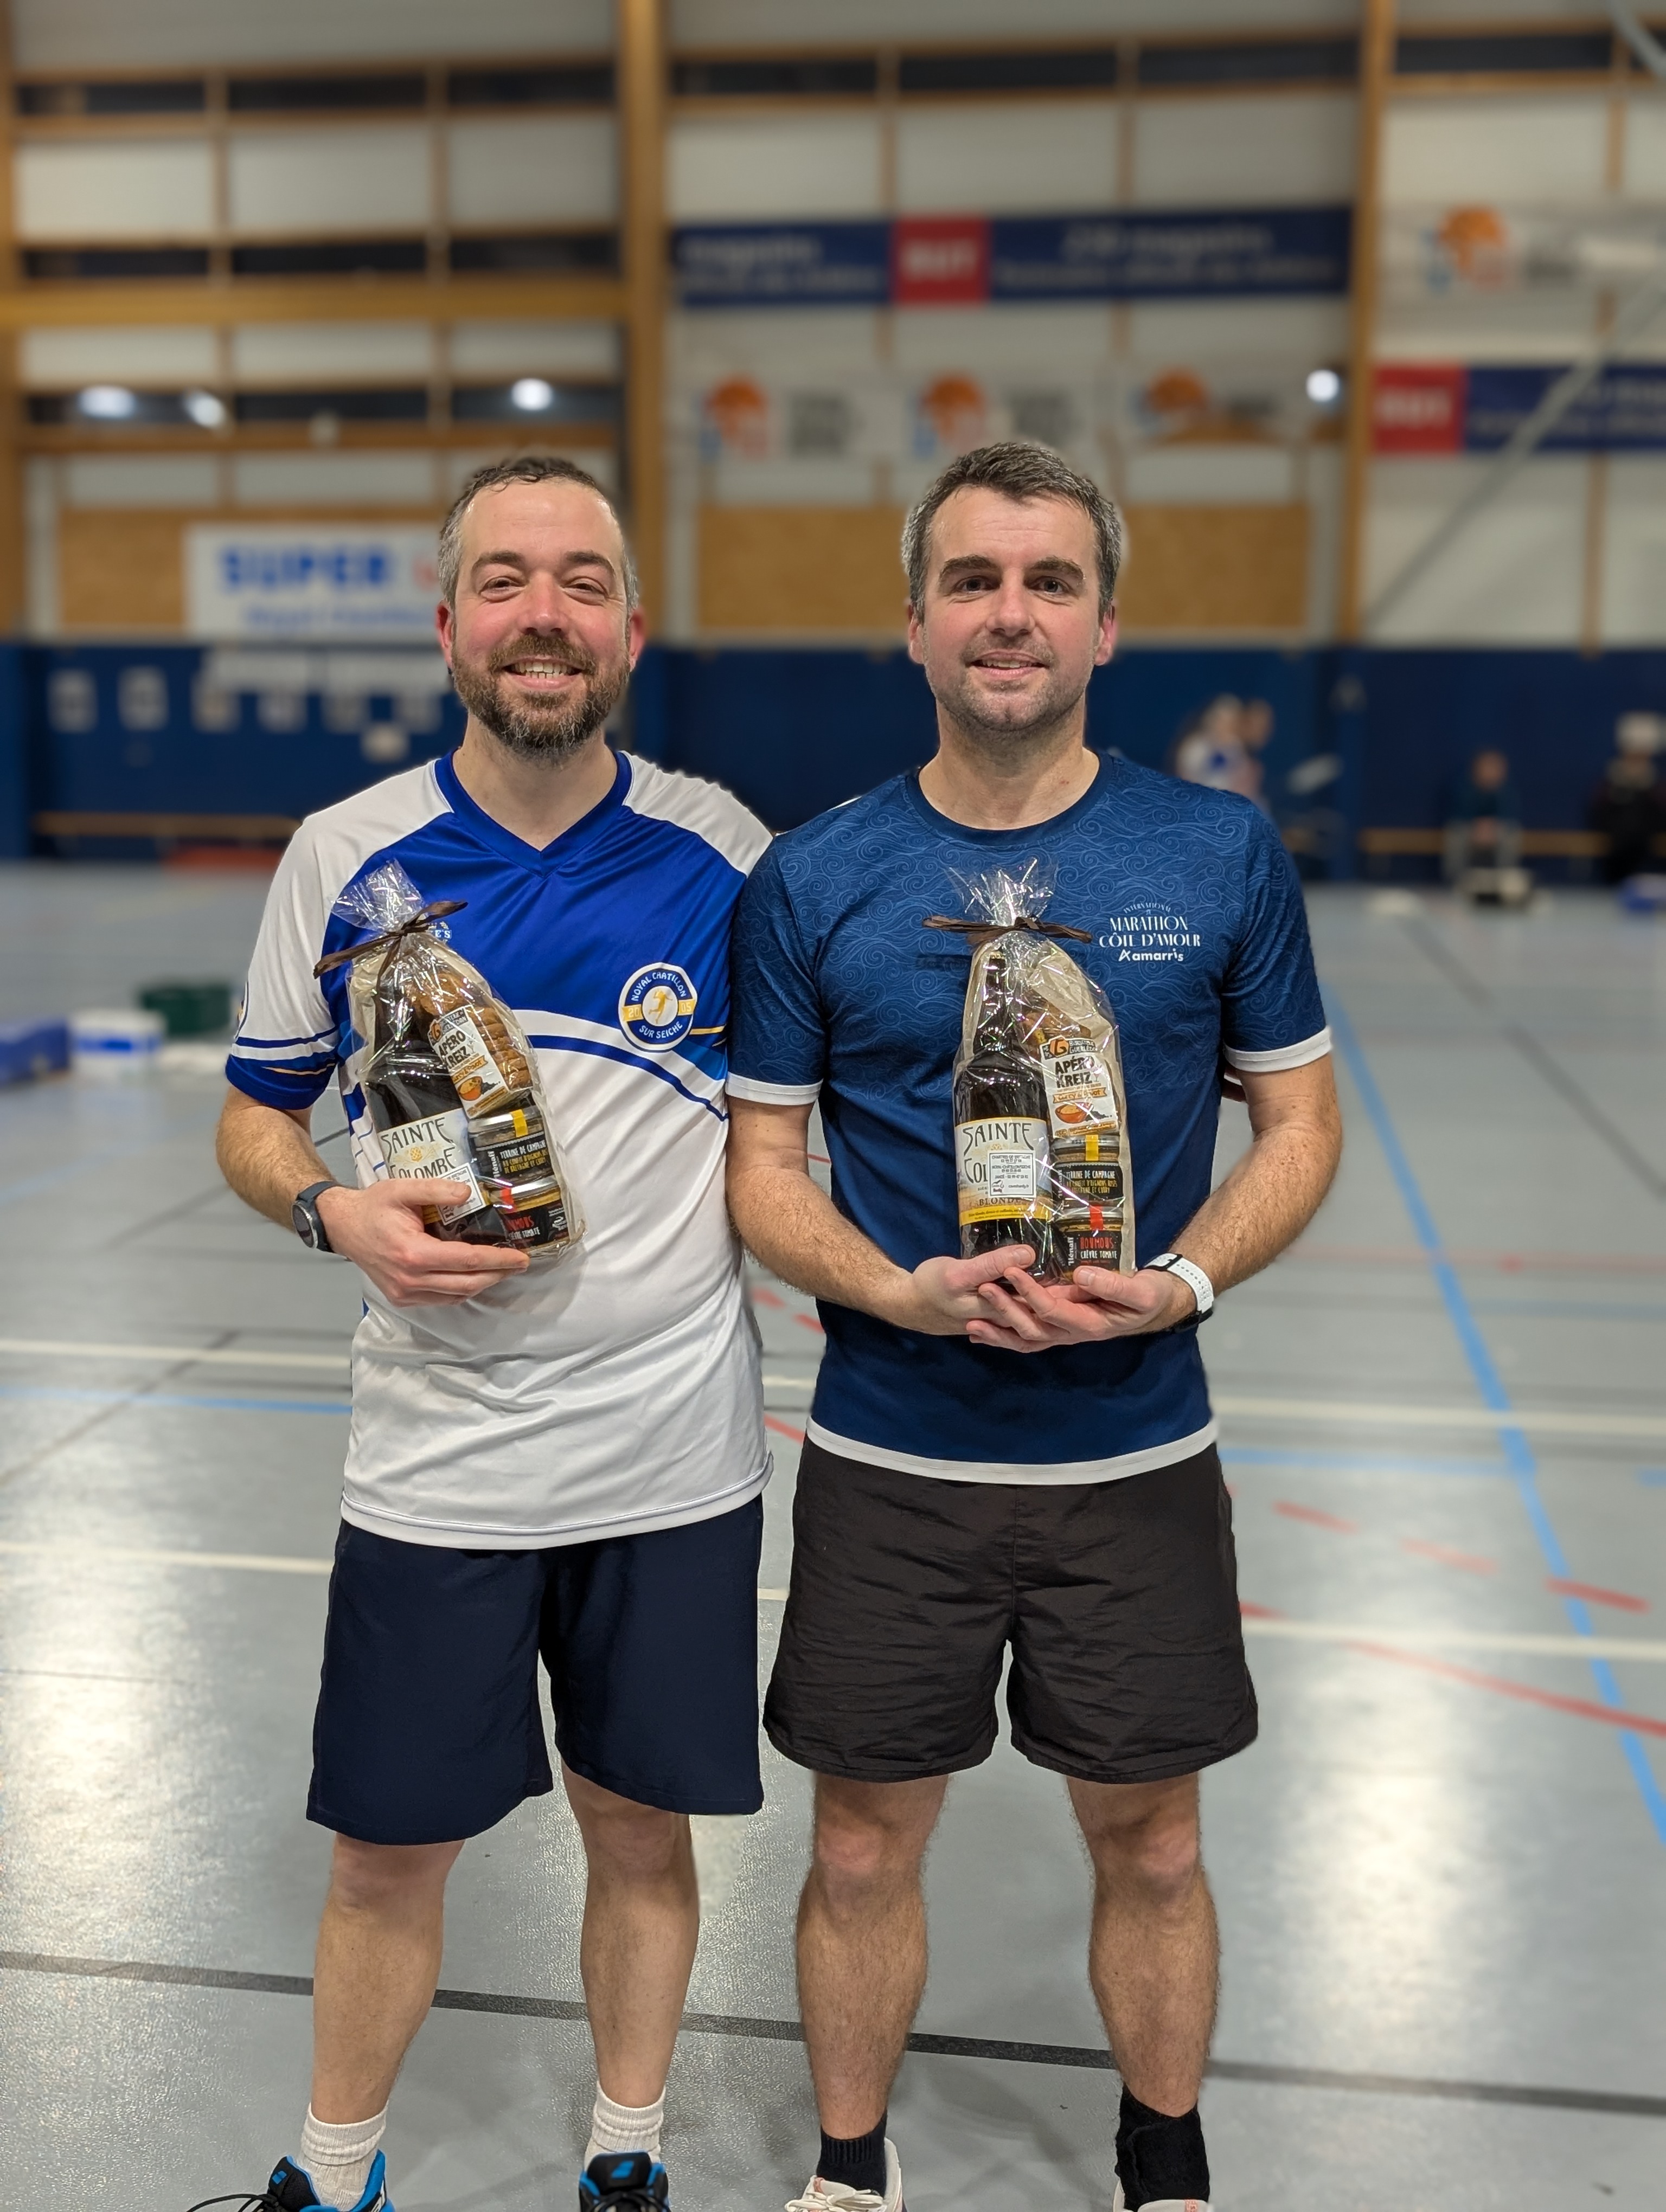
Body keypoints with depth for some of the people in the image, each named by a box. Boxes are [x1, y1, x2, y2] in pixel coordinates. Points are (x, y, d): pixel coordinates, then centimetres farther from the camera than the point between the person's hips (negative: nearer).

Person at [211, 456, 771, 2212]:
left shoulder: (721, 850, -2)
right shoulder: (346, 853, -3)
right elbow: (254, 1118, 6)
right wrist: (340, 1213, -14)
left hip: (673, 1452, 1)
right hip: (433, 1455, 0)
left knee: (641, 1832, 15)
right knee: (387, 1856, 12)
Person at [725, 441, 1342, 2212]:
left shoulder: (1224, 853, -3)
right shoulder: (811, 880, -4)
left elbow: (1300, 1123, 3)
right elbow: (761, 1166, -1)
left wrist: (1179, 1283, -15)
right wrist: (906, 1294, -19)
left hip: (1139, 1460, 1)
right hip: (889, 1465, 0)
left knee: (1150, 1848, 15)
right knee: (865, 1851, 13)